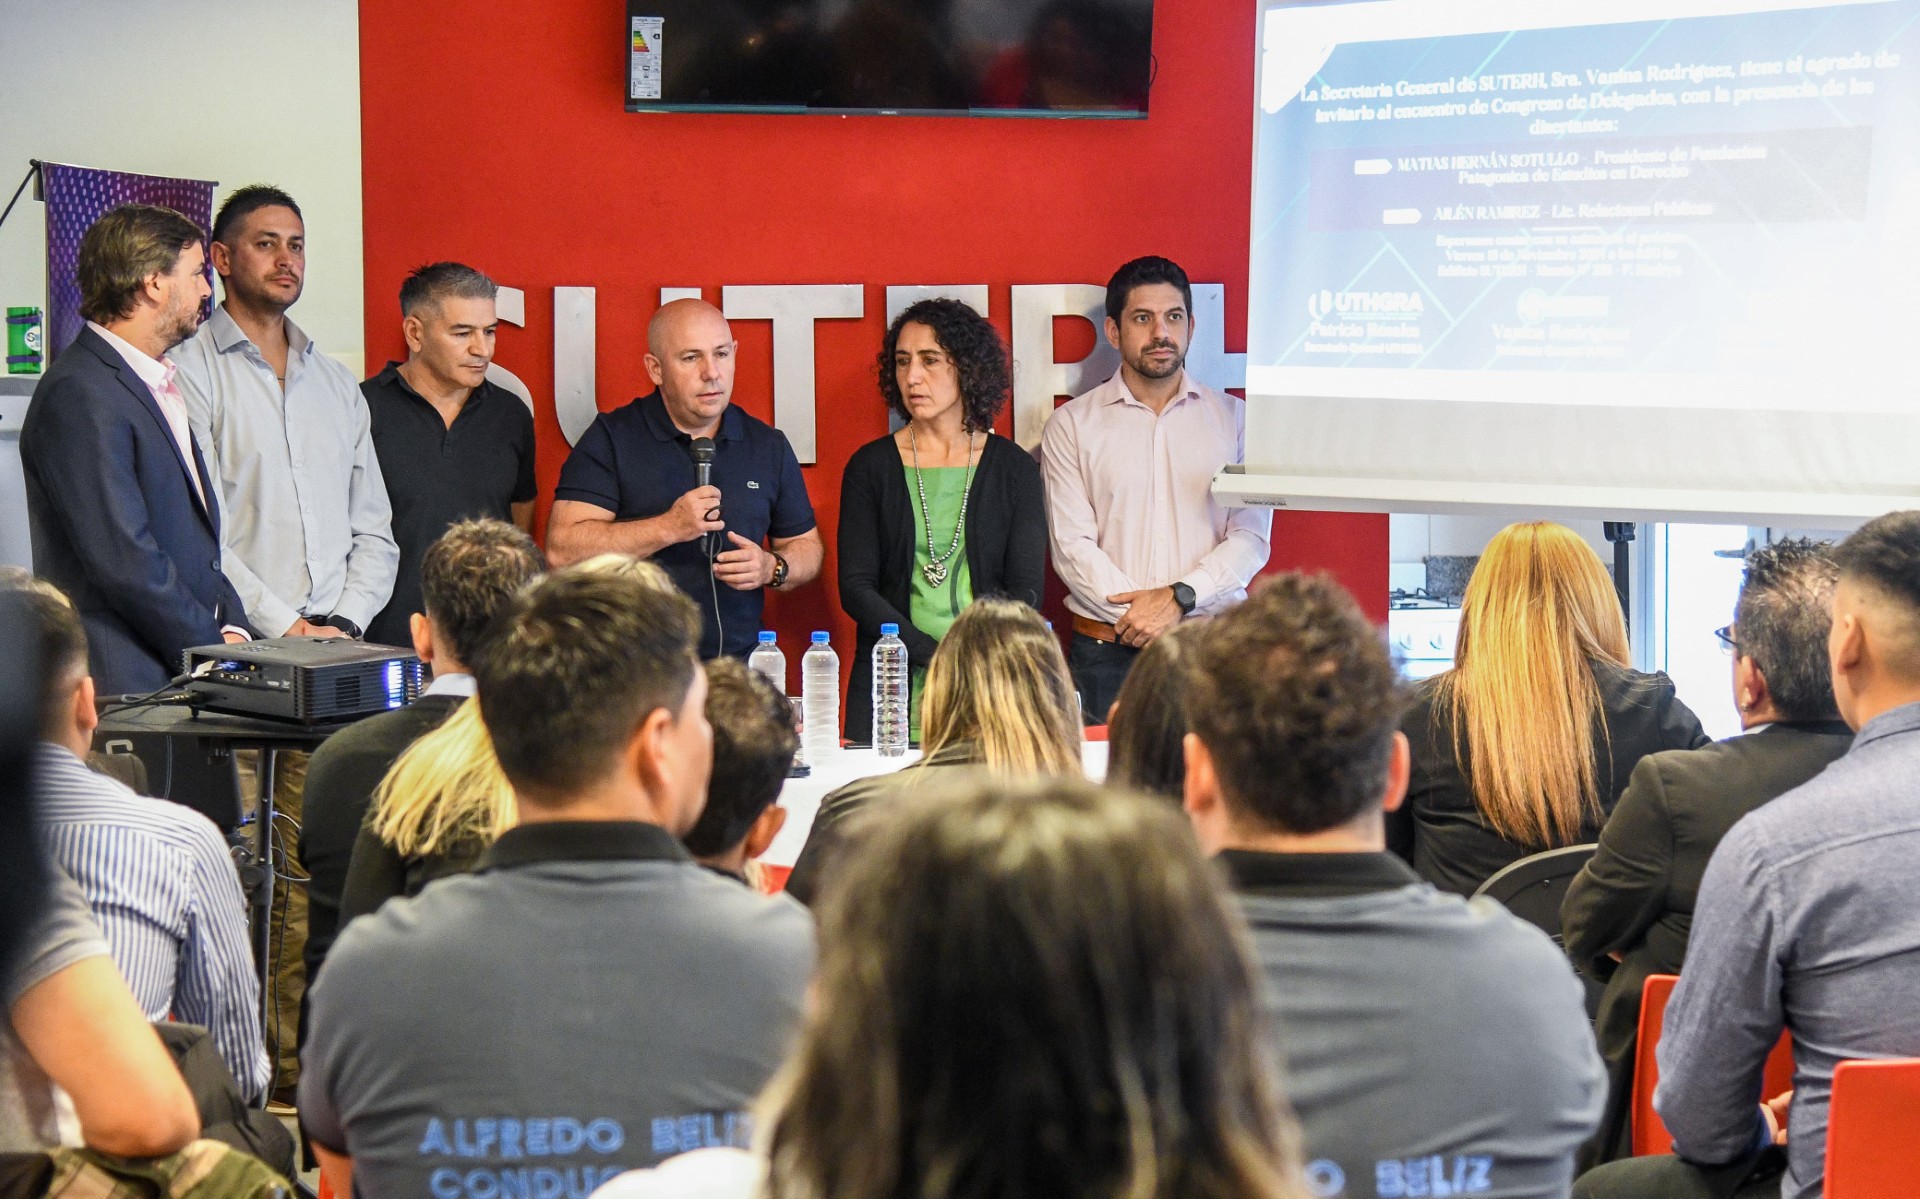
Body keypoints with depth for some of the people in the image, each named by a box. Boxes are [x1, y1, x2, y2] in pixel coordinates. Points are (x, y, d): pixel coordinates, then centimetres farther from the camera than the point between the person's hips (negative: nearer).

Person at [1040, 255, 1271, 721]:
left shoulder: (1235, 418, 11)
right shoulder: (1071, 426, 7)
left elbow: (1251, 535, 3)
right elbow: (1072, 547, -1)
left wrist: (1180, 597, -12)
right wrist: (1141, 617, -13)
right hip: (1109, 654, -1)